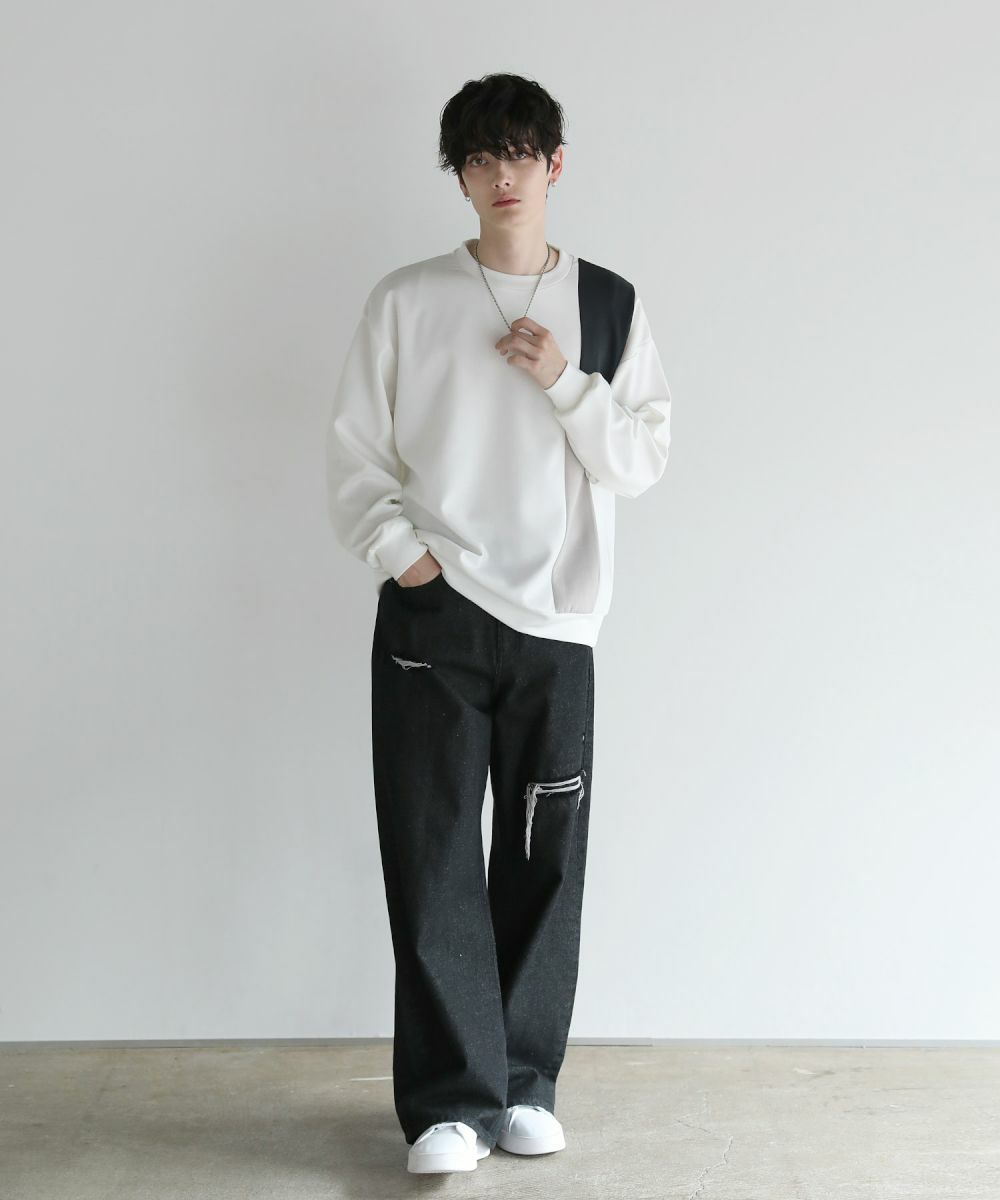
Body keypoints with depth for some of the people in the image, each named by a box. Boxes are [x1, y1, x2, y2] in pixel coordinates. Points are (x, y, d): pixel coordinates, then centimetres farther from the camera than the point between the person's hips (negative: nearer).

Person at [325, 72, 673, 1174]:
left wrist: (565, 379, -9)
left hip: (554, 623, 1)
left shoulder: (608, 304, 8)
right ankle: (449, 1102, 7)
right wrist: (400, 548, -9)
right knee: (434, 864, -1)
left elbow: (642, 462, 4)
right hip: (431, 619, -1)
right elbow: (354, 453, 6)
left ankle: (526, 1085, 20)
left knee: (545, 865, 5)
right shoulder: (405, 301, 5)